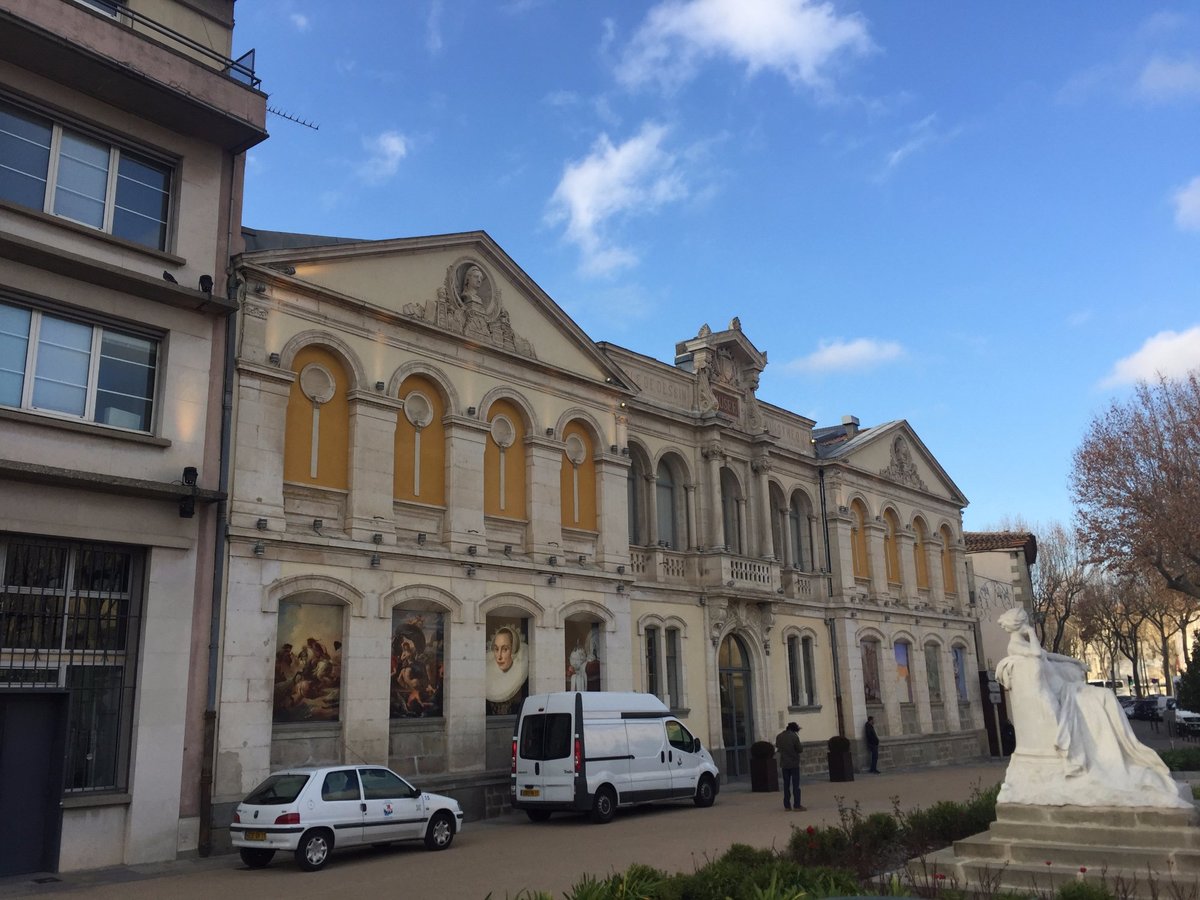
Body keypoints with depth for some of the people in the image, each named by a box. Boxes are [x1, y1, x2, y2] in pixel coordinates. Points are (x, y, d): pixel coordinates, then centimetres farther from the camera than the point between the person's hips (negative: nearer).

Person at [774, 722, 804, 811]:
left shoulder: (779, 736, 2)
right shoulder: (794, 737, -14)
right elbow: (800, 749, -10)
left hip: (784, 764, 5)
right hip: (794, 763, -5)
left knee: (786, 784, 11)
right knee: (796, 785, 0)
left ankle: (787, 805, 12)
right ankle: (797, 805, -3)